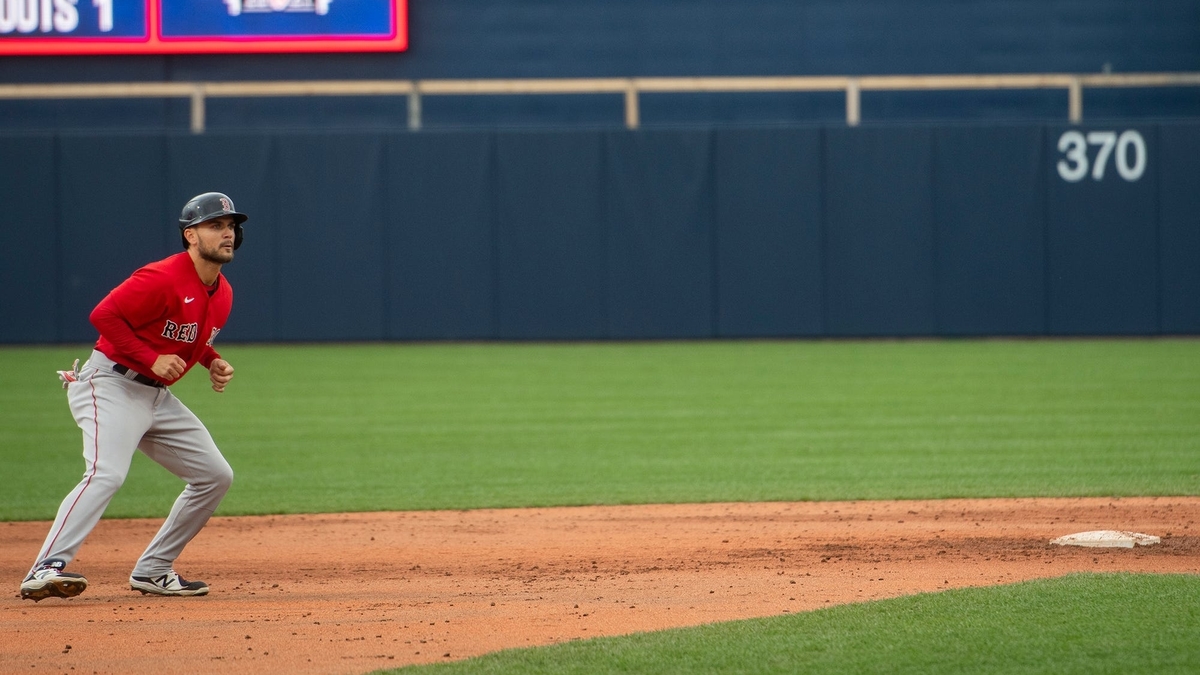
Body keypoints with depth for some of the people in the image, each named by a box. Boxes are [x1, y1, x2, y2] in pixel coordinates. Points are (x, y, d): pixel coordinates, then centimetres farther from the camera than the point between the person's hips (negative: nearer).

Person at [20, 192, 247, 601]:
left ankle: (152, 570, 14)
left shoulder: (223, 294, 9)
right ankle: (47, 569, -36)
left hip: (159, 397, 9)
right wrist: (152, 359, -25)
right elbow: (104, 314, -22)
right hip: (112, 385, -9)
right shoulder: (163, 279, -19)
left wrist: (213, 362, 6)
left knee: (215, 476, 8)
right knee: (106, 473, -29)